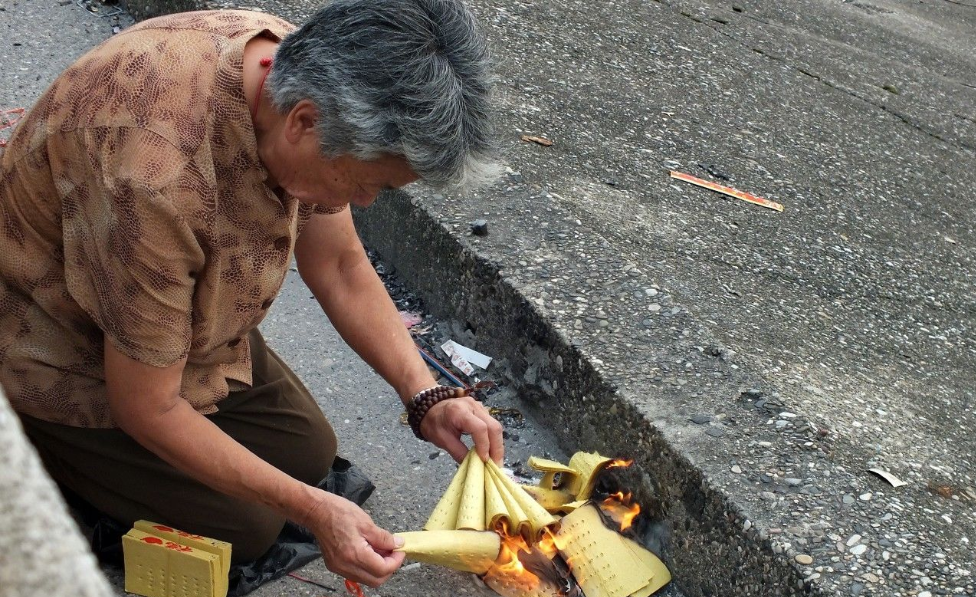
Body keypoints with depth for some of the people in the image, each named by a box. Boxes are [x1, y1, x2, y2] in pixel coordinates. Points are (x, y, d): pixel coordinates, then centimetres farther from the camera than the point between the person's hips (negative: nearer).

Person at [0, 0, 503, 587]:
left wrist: (428, 398, -14)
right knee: (247, 527, -3)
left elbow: (340, 268, -4)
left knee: (310, 451, 11)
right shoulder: (159, 174, -42)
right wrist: (313, 509, -25)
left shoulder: (298, 69, -18)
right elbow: (146, 408, -29)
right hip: (66, 358, -7)